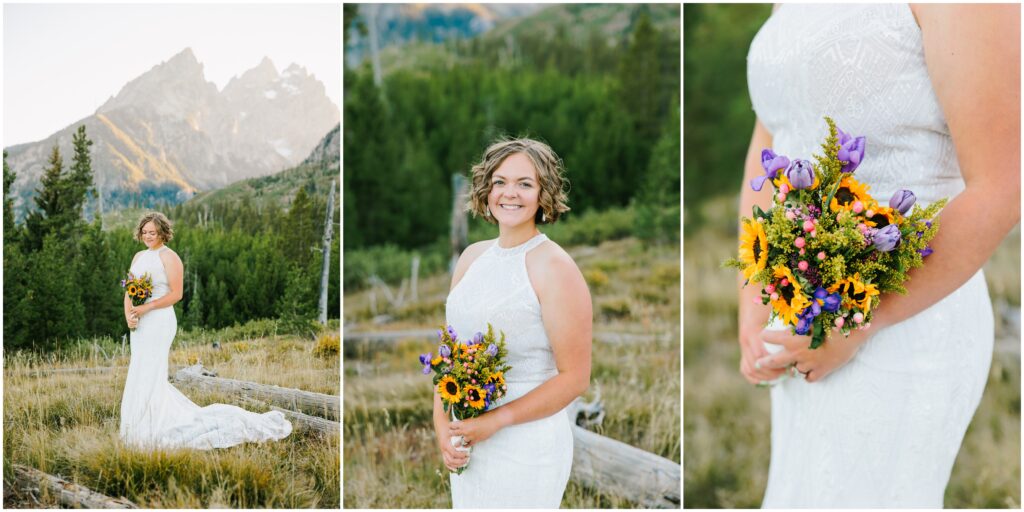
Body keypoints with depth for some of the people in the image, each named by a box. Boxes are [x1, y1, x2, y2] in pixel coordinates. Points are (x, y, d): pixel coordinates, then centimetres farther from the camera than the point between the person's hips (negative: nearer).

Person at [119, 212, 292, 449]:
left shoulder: (169, 257, -9)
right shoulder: (139, 257, 13)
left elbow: (176, 294, -13)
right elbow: (129, 291, 13)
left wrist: (146, 308, -19)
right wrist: (128, 315, -5)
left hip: (159, 322, -8)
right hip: (140, 324, 8)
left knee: (149, 378, -7)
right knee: (145, 378, 11)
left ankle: (155, 430, 1)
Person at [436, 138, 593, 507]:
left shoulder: (555, 267, -13)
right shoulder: (472, 257, 5)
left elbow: (575, 378, -14)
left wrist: (496, 420, -17)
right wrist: (442, 424, -3)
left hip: (527, 446, -6)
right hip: (466, 440, 6)